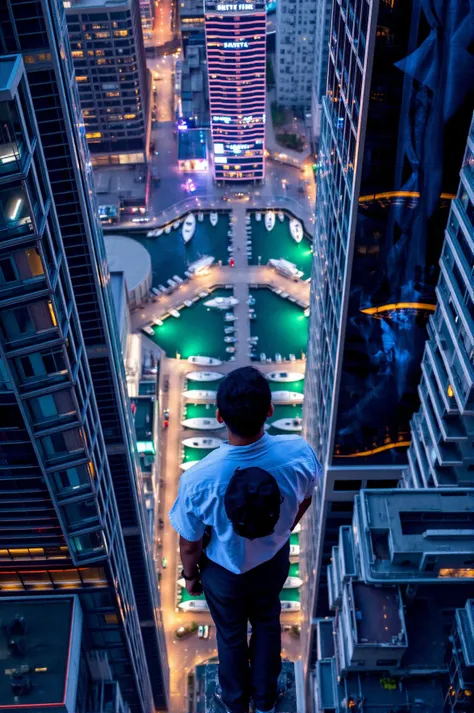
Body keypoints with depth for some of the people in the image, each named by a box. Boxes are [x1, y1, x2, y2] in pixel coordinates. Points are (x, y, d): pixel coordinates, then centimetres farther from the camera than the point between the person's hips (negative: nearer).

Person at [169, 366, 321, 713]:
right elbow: (304, 502, -9)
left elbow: (190, 544, -20)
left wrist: (190, 574, 3)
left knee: (231, 635, 29)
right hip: (274, 561, 2)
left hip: (224, 572, -2)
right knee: (267, 623, 32)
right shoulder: (299, 453, -32)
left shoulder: (199, 479, -39)